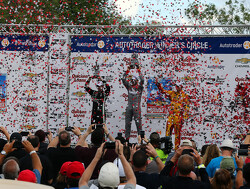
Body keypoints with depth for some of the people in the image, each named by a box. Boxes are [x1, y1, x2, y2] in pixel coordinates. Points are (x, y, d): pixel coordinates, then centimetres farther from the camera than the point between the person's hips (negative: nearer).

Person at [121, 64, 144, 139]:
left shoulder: (139, 87, 5)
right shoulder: (129, 87, 14)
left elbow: (142, 80, -10)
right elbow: (123, 79, 9)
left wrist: (139, 71, -7)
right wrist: (127, 71, 4)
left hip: (136, 107, -4)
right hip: (129, 107, 4)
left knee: (138, 122, -7)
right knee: (127, 122, 4)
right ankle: (127, 137, 9)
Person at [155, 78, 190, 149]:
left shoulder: (185, 96, -2)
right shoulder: (172, 93, 12)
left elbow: (186, 108, -5)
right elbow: (163, 91, 20)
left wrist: (183, 117, -11)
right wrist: (158, 85, 7)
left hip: (178, 116, -5)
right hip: (171, 115, 5)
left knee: (177, 133, -1)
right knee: (168, 131, 1)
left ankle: (177, 147, 4)